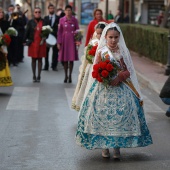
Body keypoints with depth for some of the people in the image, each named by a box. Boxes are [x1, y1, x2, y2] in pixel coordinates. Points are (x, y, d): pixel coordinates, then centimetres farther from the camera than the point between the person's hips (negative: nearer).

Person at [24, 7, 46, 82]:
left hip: (41, 43, 0)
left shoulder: (44, 22, 2)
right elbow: (27, 32, -1)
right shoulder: (30, 22, 1)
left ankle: (39, 76, 12)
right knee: (33, 59, 6)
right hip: (33, 43, 0)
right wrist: (25, 41, -9)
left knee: (40, 59, 5)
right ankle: (34, 76, 13)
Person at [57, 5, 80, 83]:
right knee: (65, 59, 2)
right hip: (64, 41, 0)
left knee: (71, 59, 1)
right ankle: (66, 76, 12)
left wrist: (78, 40, -6)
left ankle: (70, 76, 9)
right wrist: (59, 42, -2)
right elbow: (59, 32, 3)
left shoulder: (75, 20, 2)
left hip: (72, 41, 0)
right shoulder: (61, 20, 1)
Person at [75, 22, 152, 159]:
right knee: (103, 116, -1)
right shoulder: (101, 52, 1)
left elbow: (128, 71, 3)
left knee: (120, 116, -2)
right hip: (104, 90, -1)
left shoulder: (123, 51, 4)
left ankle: (117, 146, 8)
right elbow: (95, 71, 1)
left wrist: (120, 77, -15)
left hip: (121, 89, 1)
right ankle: (104, 146, 10)